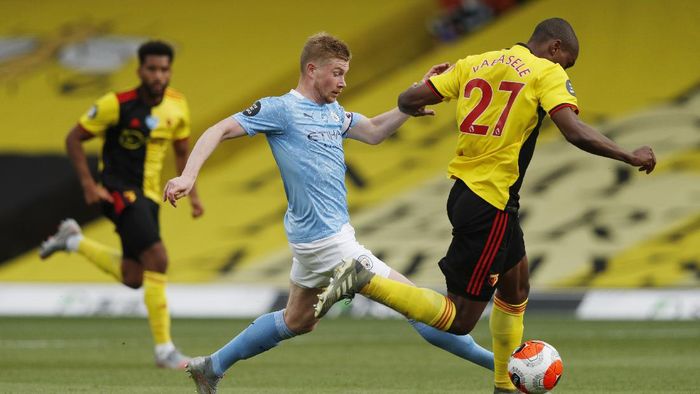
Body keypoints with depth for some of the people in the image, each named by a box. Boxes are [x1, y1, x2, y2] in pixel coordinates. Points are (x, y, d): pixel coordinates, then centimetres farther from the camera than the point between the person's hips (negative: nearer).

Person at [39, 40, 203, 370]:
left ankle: (73, 240, 33)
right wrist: (88, 184, -15)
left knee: (133, 278, 12)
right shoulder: (117, 104, -15)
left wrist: (192, 194, 7)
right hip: (120, 191, -7)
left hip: (149, 194, 7)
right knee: (157, 258, -22)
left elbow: (181, 151, 16)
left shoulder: (178, 107, 0)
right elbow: (73, 139, -7)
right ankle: (164, 350, -17)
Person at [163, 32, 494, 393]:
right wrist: (188, 176, -26)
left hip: (314, 237, 10)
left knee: (296, 322, 25)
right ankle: (493, 363, -1)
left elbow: (374, 132, 19)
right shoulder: (281, 109, -12)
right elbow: (219, 131, -13)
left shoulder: (333, 111, 12)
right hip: (327, 240, -10)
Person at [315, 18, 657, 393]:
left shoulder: (475, 64, 10)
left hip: (464, 192, 9)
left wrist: (414, 107, 32)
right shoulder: (547, 73, -7)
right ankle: (365, 281, -17)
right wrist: (631, 157, -9)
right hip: (491, 204, -9)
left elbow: (408, 100, 8)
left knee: (515, 287, 26)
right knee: (459, 319, -3)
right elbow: (575, 132, -20)